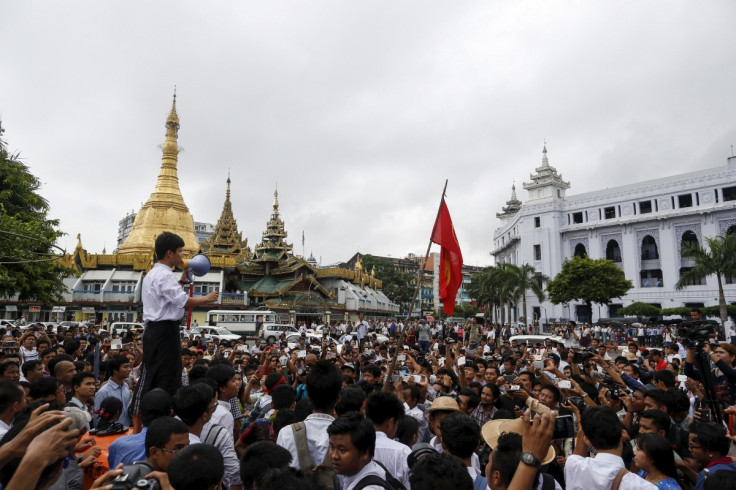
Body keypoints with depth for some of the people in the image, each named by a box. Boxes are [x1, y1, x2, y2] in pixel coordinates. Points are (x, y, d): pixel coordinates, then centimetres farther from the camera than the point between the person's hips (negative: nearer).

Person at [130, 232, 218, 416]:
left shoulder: (152, 274, 18)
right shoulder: (165, 275, -15)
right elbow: (183, 302, -23)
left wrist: (182, 282, 22)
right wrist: (206, 298, -9)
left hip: (152, 330, 10)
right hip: (166, 331, -10)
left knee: (149, 376, 15)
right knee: (169, 379, -2)